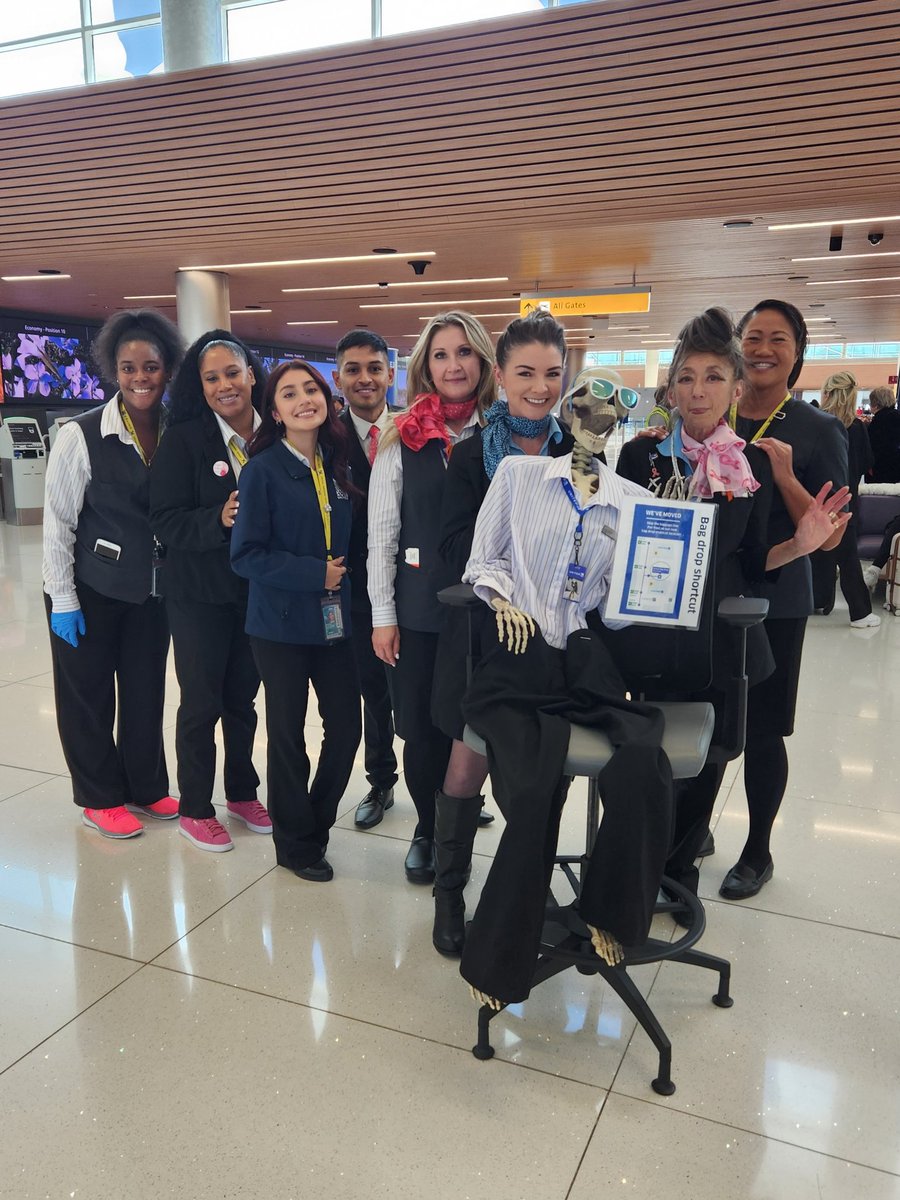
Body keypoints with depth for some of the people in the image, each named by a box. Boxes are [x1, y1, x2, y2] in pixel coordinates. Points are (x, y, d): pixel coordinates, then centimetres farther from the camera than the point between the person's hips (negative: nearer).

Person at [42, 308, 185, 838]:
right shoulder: (82, 435, -12)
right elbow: (58, 521, -9)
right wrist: (62, 600, -11)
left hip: (155, 590, 4)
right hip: (92, 591, -3)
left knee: (147, 692, 13)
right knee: (89, 695, 9)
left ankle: (148, 788, 31)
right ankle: (100, 796, 27)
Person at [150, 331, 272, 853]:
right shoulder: (184, 438, -9)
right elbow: (165, 520, -13)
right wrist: (218, 519, -27)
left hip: (259, 590, 3)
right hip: (200, 594, -3)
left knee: (243, 697, 16)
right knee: (202, 702, 7)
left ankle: (243, 793, 35)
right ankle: (195, 809, 24)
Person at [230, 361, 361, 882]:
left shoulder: (337, 466, 7)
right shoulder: (263, 470, -9)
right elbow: (247, 554, -14)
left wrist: (344, 572, -1)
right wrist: (314, 573, -17)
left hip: (336, 619, 5)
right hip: (282, 623, -5)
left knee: (347, 727, 7)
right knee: (288, 734, 8)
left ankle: (317, 820, 32)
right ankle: (296, 841, 27)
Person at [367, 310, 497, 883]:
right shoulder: (403, 440, 1)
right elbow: (381, 534, 1)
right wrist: (383, 614, -2)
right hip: (419, 609, 0)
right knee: (423, 729, 7)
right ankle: (428, 830, 31)